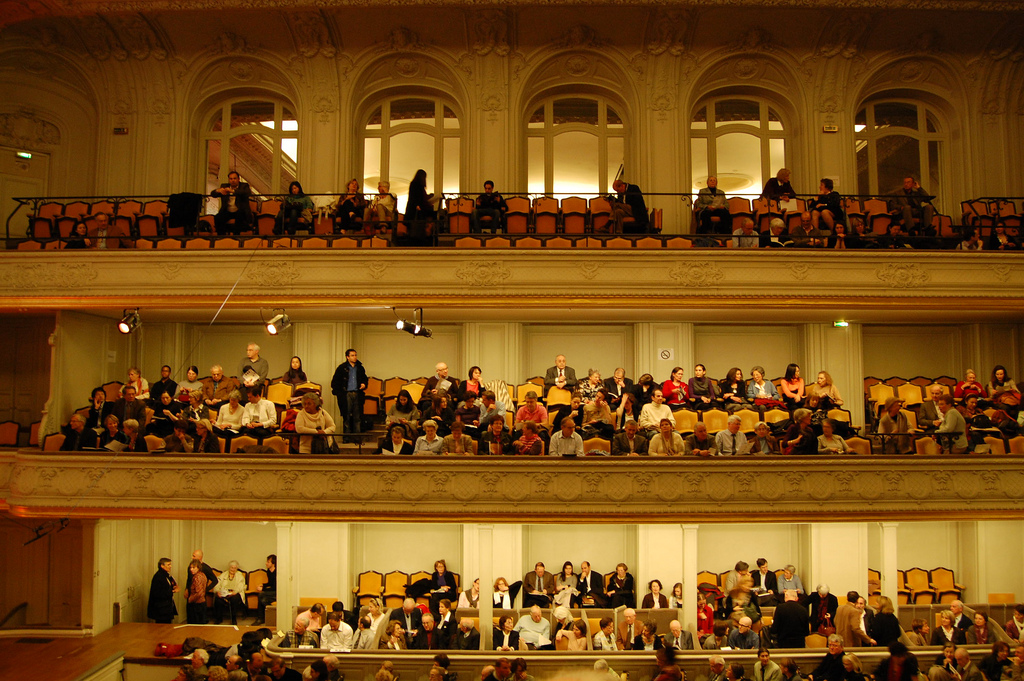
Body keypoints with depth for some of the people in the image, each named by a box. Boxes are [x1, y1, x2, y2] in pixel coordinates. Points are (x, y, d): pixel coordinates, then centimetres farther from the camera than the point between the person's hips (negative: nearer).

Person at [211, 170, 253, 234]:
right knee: (217, 218, -26)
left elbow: (249, 193, -17)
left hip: (240, 212, -3)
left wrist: (233, 191, -30)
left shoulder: (244, 186, 7)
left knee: (239, 217, -37)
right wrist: (218, 191, -21)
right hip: (227, 212, 3)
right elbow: (212, 194, 5)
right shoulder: (224, 186, 15)